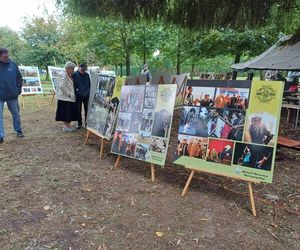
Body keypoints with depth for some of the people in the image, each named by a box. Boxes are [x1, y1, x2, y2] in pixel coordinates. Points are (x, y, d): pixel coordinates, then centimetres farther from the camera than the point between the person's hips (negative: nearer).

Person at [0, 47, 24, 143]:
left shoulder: (13, 65, 0)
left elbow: (19, 78, 8)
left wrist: (18, 90, 2)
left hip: (12, 95, 2)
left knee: (16, 114, 14)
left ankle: (18, 131, 30)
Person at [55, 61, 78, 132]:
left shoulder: (69, 75, 14)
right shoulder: (63, 75, -15)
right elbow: (62, 86, -24)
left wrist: (71, 94, 9)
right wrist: (69, 93, -20)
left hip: (69, 97, 9)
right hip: (64, 97, -9)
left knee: (70, 111, 11)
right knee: (66, 111, -3)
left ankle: (68, 125, 20)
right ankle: (65, 126, 5)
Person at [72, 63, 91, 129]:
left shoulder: (87, 75, 8)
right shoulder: (74, 75, -3)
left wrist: (88, 92, 6)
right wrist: (76, 91, -10)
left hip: (86, 96, 3)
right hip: (78, 96, -3)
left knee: (87, 110, 7)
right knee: (78, 110, 4)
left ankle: (87, 122, 21)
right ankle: (79, 124, 14)